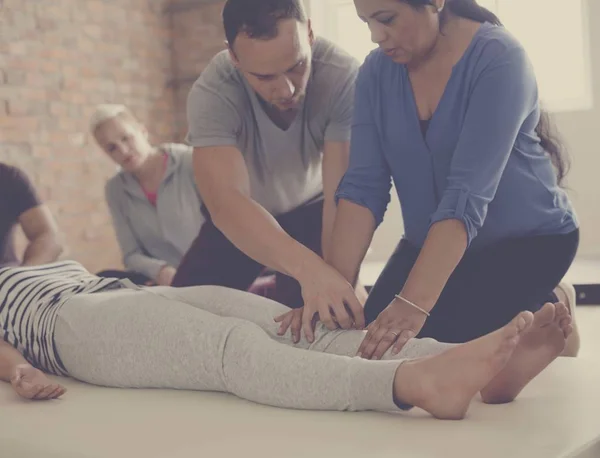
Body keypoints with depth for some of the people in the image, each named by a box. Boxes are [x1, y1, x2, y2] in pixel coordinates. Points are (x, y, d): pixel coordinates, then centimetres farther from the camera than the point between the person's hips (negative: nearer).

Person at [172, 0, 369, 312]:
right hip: (240, 218, 1)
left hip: (312, 209, -1)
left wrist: (341, 279, -52)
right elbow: (225, 202, -47)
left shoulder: (343, 78, -33)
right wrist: (307, 267, -64)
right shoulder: (211, 95, -33)